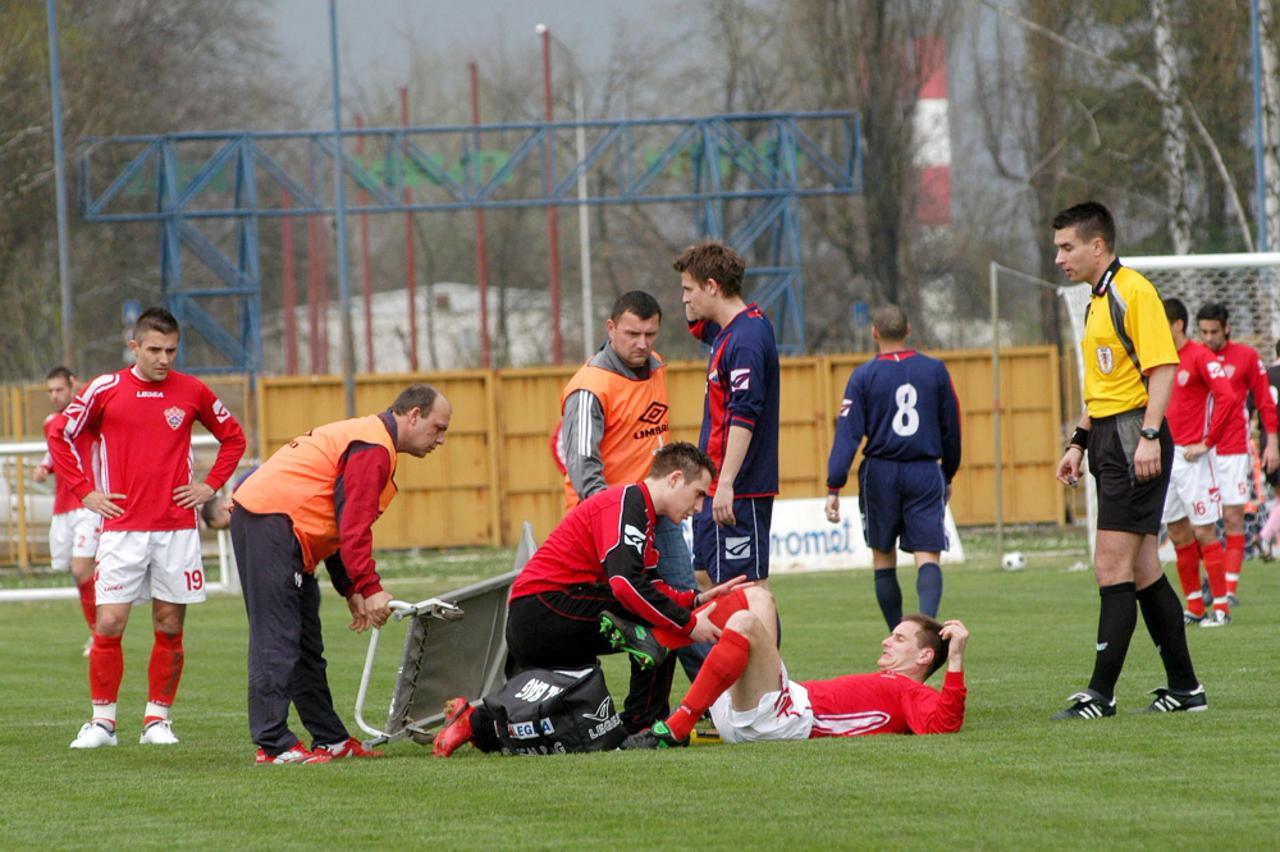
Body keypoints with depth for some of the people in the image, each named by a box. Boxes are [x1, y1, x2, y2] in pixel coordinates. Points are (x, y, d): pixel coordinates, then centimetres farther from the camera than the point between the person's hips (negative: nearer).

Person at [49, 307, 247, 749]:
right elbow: (59, 435, 8)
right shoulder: (105, 389, 0)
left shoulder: (192, 391, 4)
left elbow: (233, 436, 18)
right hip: (122, 528, -2)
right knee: (109, 625, -7)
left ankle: (158, 718, 13)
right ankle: (102, 720, 3)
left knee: (169, 628, 3)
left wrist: (209, 484, 6)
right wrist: (85, 492, 1)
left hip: (177, 529, 2)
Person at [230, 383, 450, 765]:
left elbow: (338, 524, 25)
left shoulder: (367, 437, 22)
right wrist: (370, 589, -20)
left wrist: (352, 590, 21)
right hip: (270, 522, -11)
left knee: (306, 645, 14)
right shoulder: (373, 449, -12)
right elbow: (353, 526, -20)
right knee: (276, 638, -13)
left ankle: (331, 740, 19)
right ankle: (272, 745, -15)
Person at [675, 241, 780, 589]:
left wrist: (726, 484, -30)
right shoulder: (728, 331, 12)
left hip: (739, 492, -10)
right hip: (718, 485, 10)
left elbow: (744, 417, -26)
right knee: (706, 578, 12)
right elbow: (697, 326, 37)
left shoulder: (745, 339, -18)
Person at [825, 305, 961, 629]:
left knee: (883, 557, 13)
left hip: (881, 474, -1)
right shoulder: (935, 370, 4)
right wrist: (948, 476, 23)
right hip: (926, 474, 1)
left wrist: (834, 488, -9)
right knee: (928, 557, -6)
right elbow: (951, 428, 10)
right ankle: (927, 620, -31)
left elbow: (848, 433, -8)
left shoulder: (863, 376, -3)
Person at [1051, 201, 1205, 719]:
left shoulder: (1133, 292, -11)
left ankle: (1101, 694, -11)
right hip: (1109, 440, 10)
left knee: (1112, 566, -11)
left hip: (1134, 439, -10)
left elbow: (1163, 366, -18)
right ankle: (1184, 687, 14)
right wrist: (1079, 442, 24)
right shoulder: (1098, 302, 19)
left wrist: (1149, 435, -25)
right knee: (1141, 571, 10)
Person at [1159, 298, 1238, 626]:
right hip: (1166, 455, 8)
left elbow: (1227, 397, -21)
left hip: (1192, 456, -8)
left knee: (1204, 531, -6)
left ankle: (1221, 607, -2)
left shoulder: (1200, 357, -11)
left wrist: (1206, 442, -18)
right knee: (1178, 531, 8)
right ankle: (1194, 607, 15)